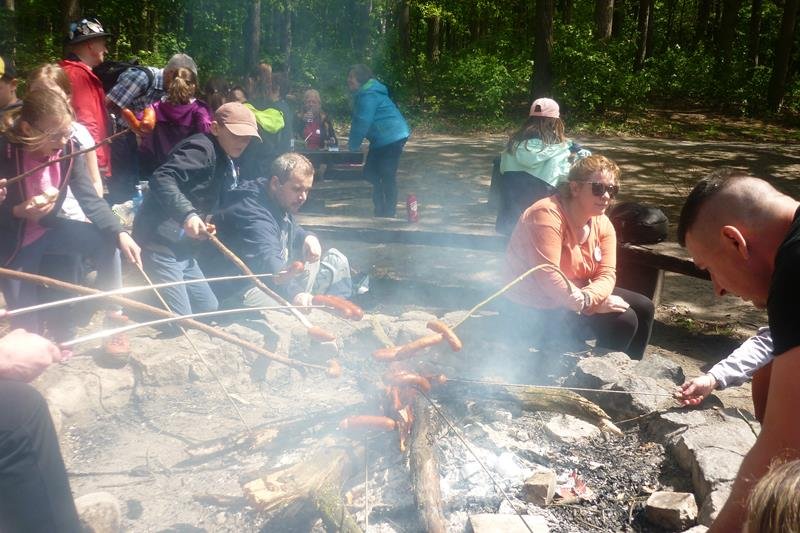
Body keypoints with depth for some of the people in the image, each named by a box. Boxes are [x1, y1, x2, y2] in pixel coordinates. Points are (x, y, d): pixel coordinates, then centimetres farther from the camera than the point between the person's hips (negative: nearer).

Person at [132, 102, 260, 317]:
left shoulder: (225, 164, 17)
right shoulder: (201, 148, -14)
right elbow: (161, 179, -28)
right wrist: (188, 214, -40)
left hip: (183, 249, 10)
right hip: (160, 245, -10)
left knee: (209, 309, 17)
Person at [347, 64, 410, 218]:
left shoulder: (368, 96, -20)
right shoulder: (362, 94, 13)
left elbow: (363, 123, -21)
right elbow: (358, 121, 18)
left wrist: (352, 145, -11)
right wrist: (352, 143, 12)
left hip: (391, 138, -11)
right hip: (381, 140, 11)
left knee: (387, 176, -5)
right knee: (370, 173, 13)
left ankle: (389, 214, 4)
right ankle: (380, 211, 23)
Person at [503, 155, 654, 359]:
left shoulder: (603, 224, 0)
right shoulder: (547, 216, -25)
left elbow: (607, 274, -9)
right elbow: (547, 278, -31)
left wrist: (588, 298, -29)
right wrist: (584, 303, -26)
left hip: (576, 295, 9)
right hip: (537, 308, -9)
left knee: (644, 308, 8)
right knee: (622, 320, -16)